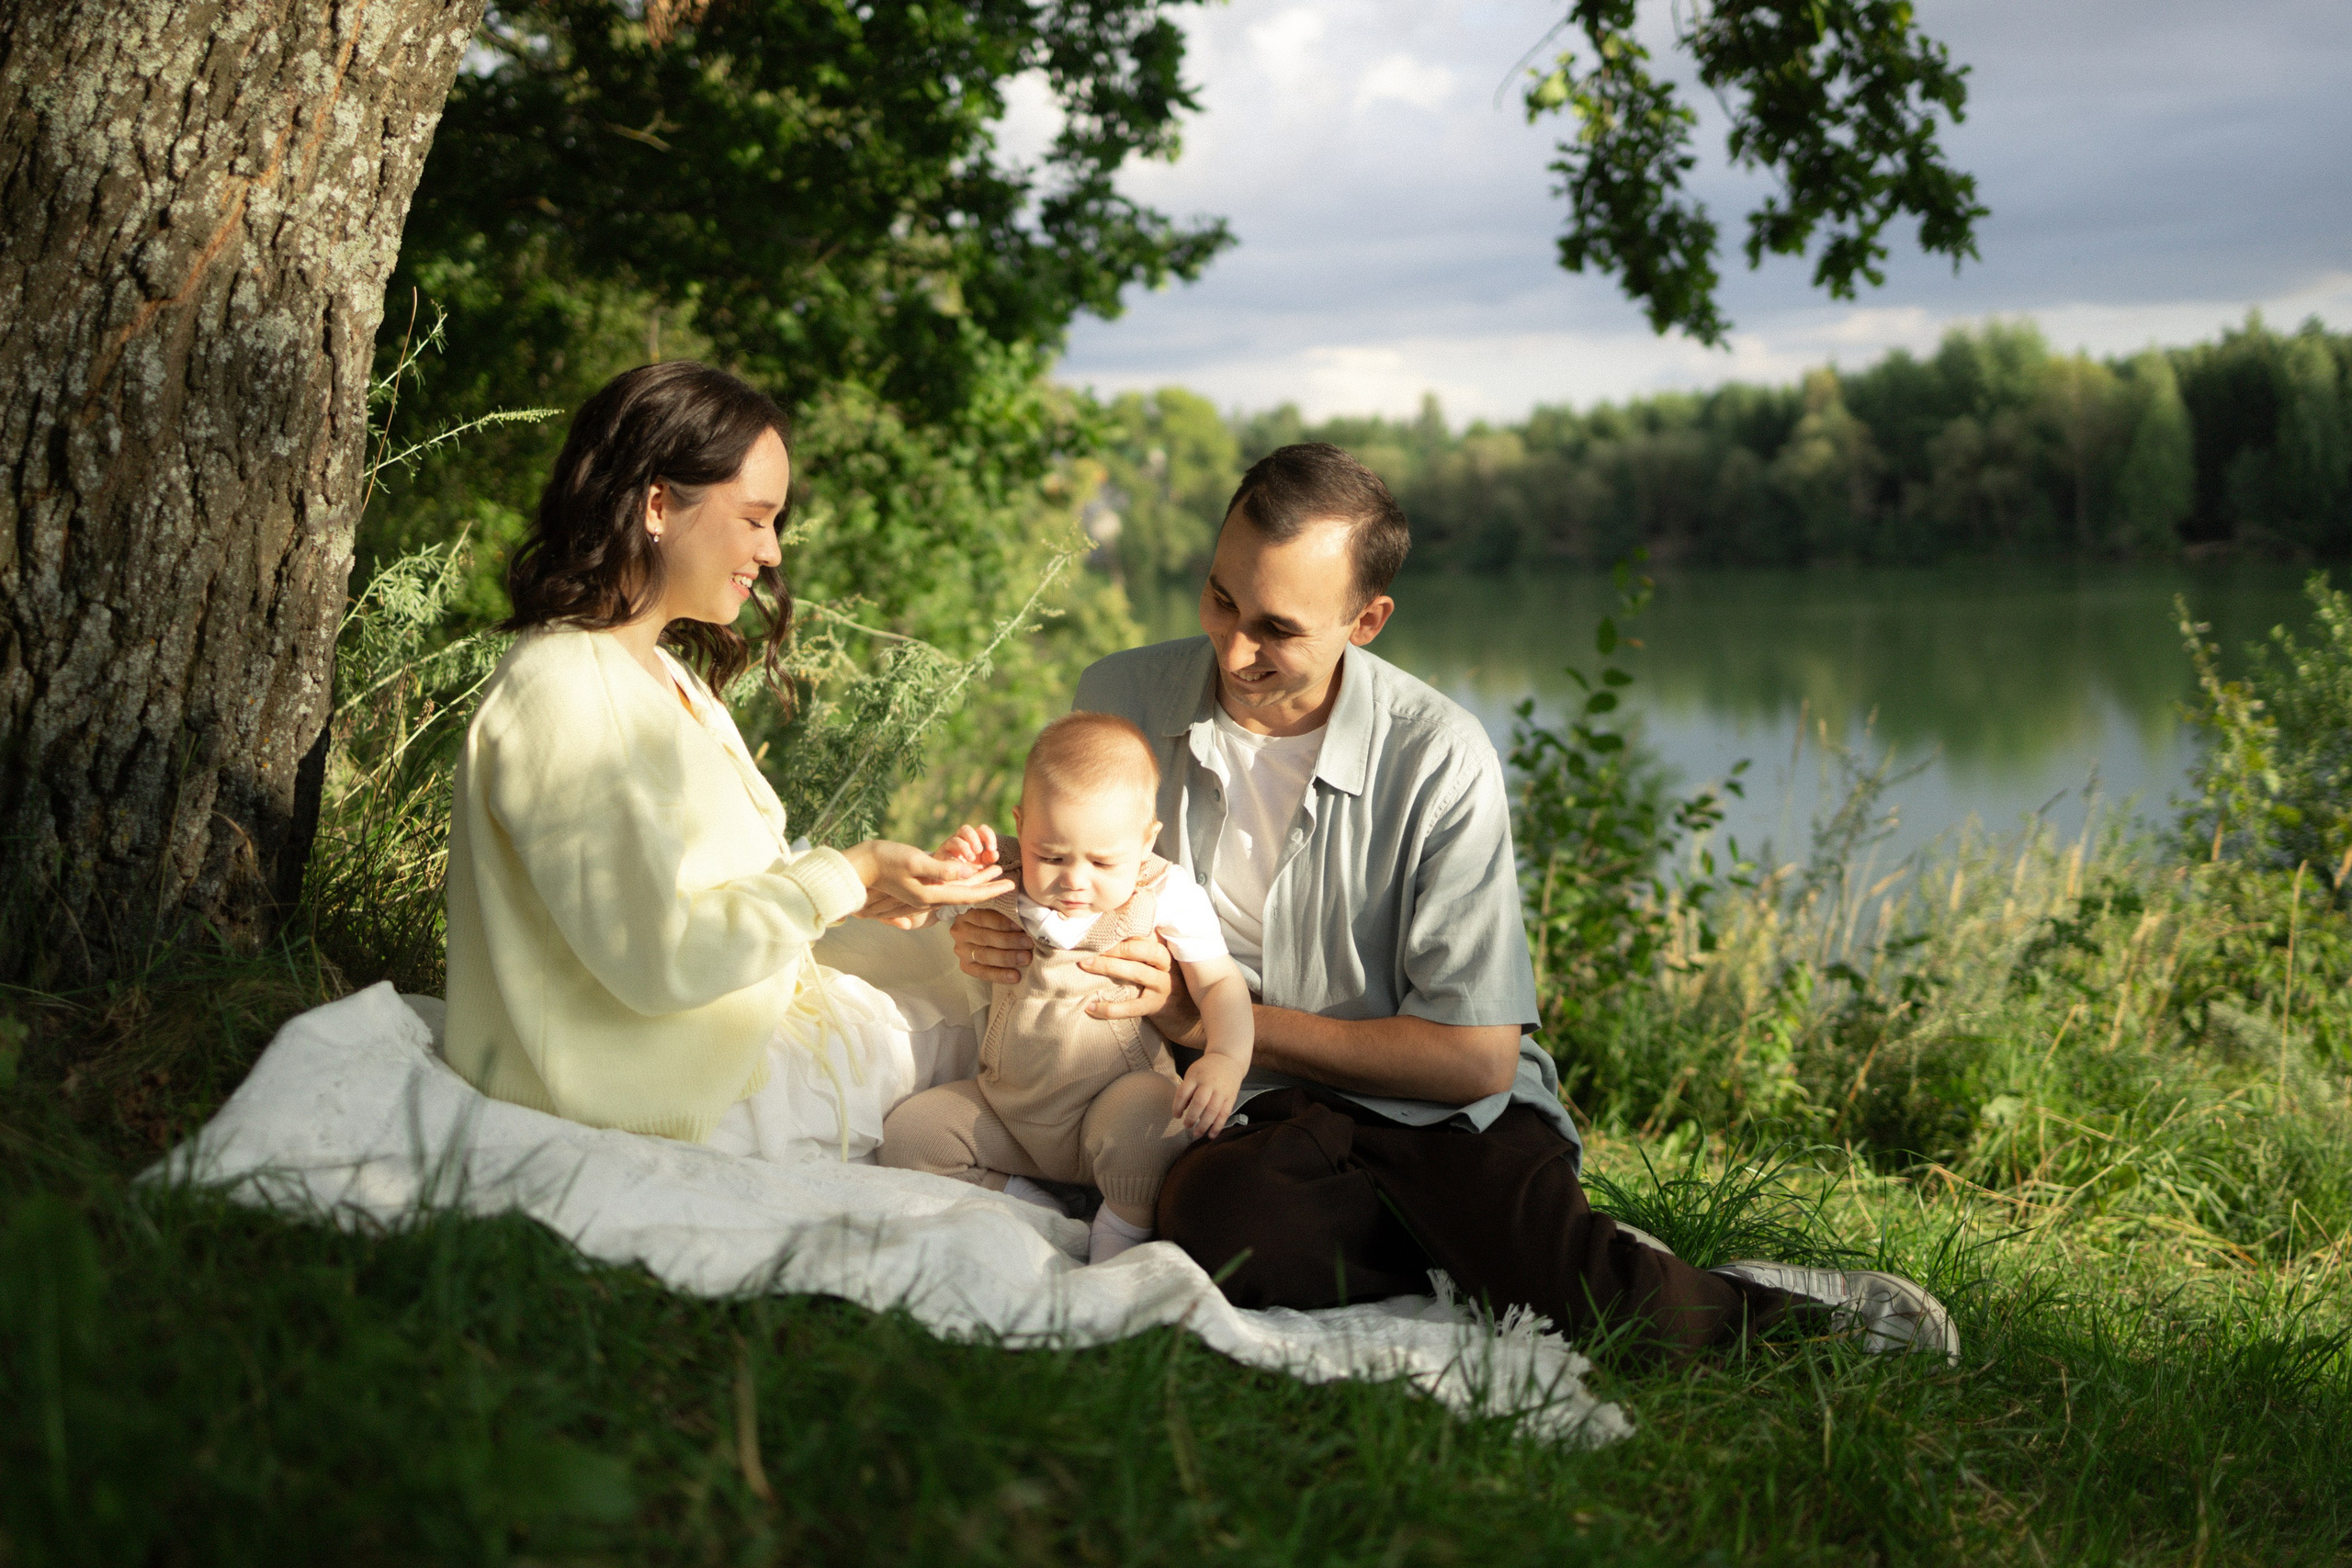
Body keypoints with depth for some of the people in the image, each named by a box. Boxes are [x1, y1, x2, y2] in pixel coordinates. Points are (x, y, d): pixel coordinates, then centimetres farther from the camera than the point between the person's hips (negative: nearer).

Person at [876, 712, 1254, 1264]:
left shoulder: (1168, 898, -13)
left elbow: (1222, 984, -10)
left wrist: (1225, 1058, -30)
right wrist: (947, 866, -20)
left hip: (1110, 1104, -4)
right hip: (1008, 1114, 5)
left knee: (1147, 1111, -37)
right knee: (906, 1135, -8)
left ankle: (1126, 1226, -12)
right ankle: (1024, 1202, -4)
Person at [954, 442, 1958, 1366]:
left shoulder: (1437, 759, -13)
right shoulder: (1119, 703, -3)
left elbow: (1475, 1057, -14)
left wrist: (1206, 1017, -17)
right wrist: (991, 934, -10)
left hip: (1446, 1111, -2)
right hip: (1256, 1123, 3)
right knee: (1212, 1221, -36)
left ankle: (1748, 1305, 1)